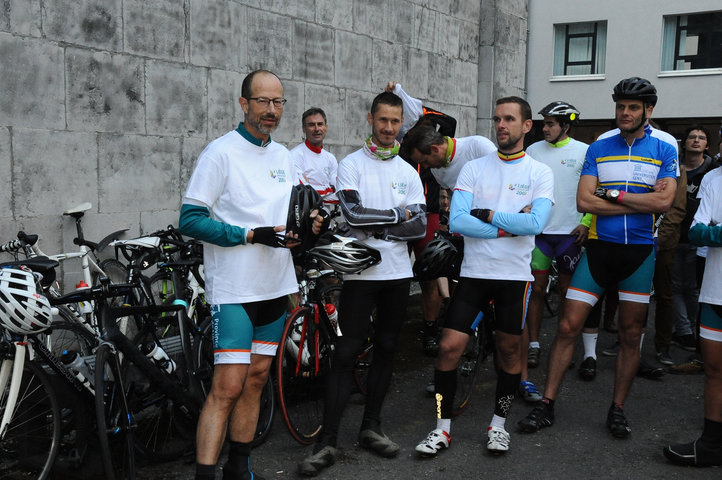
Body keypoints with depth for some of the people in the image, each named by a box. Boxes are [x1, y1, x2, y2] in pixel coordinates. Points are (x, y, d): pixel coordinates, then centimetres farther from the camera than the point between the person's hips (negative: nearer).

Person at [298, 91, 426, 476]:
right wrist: (397, 216, -7)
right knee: (346, 353, -6)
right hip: (361, 272, -4)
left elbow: (420, 226, 1)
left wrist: (378, 228, -10)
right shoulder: (351, 165, -1)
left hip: (398, 272, 5)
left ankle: (371, 426, 24)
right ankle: (327, 442, -1)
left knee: (386, 350, 11)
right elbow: (353, 214, -16)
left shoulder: (408, 172, 12)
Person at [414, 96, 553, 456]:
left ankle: (498, 424, 30)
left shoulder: (540, 173, 1)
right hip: (473, 273, 1)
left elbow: (535, 224, -15)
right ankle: (442, 427, 11)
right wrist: (509, 226, -12)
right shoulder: (474, 168, 3)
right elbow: (457, 221, -10)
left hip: (515, 276, 0)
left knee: (509, 350, 11)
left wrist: (488, 215, -13)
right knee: (450, 346, -4)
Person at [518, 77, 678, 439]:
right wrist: (642, 200, -10)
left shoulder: (664, 151, 3)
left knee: (630, 335, 8)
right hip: (599, 248, 0)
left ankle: (617, 410, 22)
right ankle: (546, 405, 6)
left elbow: (663, 202, -11)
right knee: (568, 327, -3)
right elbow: (584, 201, -6)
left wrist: (613, 194, -11)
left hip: (639, 251, 0)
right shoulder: (598, 149, 5)